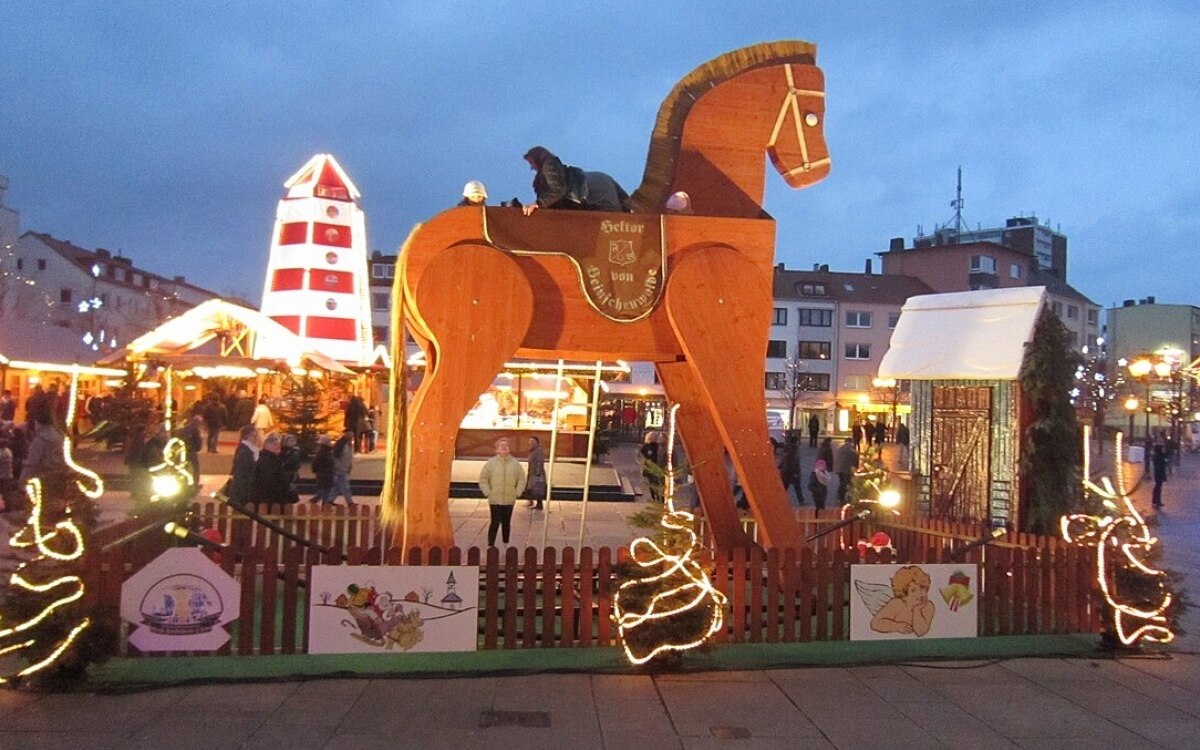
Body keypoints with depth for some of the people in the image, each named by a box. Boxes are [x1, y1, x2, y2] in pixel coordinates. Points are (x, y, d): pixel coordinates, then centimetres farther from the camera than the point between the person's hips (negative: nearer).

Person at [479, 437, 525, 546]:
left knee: (506, 523, 11)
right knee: (495, 522, -7)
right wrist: (488, 493, -6)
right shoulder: (491, 463, -4)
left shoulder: (516, 464, 2)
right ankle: (490, 545, 2)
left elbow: (522, 479, 10)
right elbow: (483, 479, 0)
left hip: (509, 500, 3)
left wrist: (517, 493, 2)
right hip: (495, 499, -2)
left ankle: (506, 544, 23)